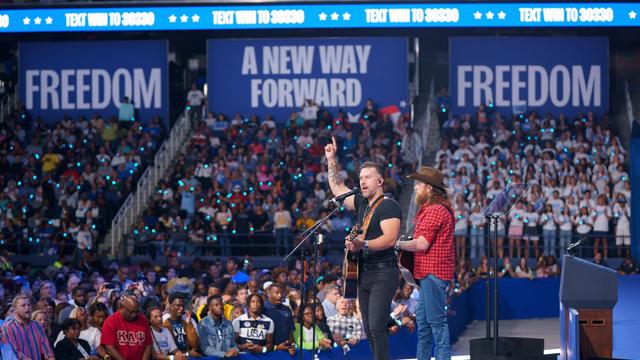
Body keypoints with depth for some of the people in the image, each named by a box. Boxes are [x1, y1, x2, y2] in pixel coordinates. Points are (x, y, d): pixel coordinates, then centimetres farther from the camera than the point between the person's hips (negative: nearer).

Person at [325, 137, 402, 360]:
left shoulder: (389, 206, -10)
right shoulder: (362, 204, 15)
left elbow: (390, 238, -22)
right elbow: (338, 189, 28)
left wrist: (363, 244, -35)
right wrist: (331, 160, 21)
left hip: (383, 273, -9)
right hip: (364, 273, 9)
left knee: (377, 327, -17)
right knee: (369, 330, 8)